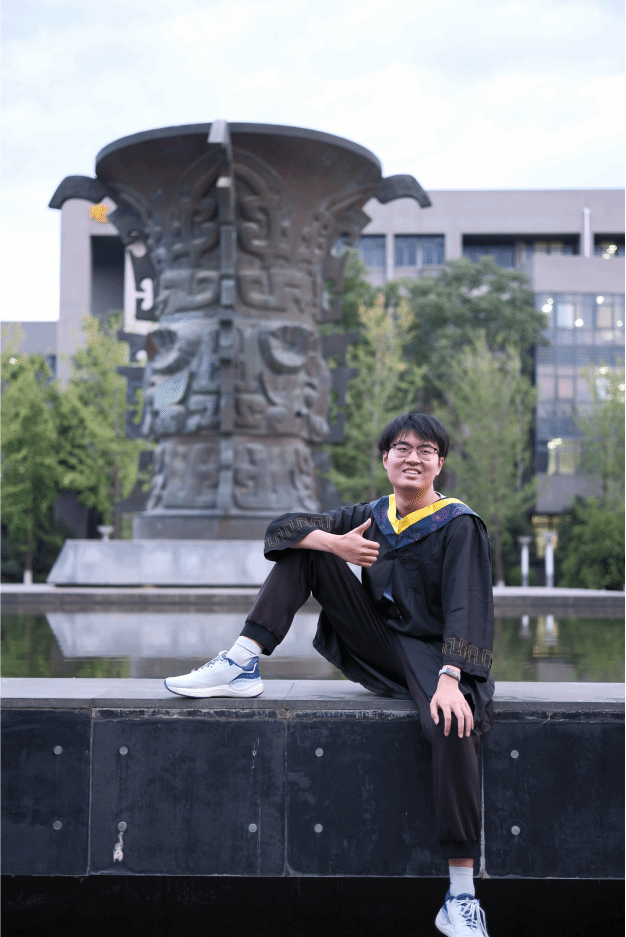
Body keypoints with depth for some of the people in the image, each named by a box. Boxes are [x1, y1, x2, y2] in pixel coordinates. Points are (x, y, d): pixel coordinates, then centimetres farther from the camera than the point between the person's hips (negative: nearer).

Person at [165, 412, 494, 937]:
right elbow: (283, 528, 2)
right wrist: (333, 543, -20)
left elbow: (468, 608, -17)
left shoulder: (460, 526, -5)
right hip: (377, 648, 5)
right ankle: (244, 666, -10)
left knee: (451, 727, -38)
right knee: (308, 545, -3)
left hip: (431, 653, -5)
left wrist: (449, 678, -33)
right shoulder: (371, 516, 10)